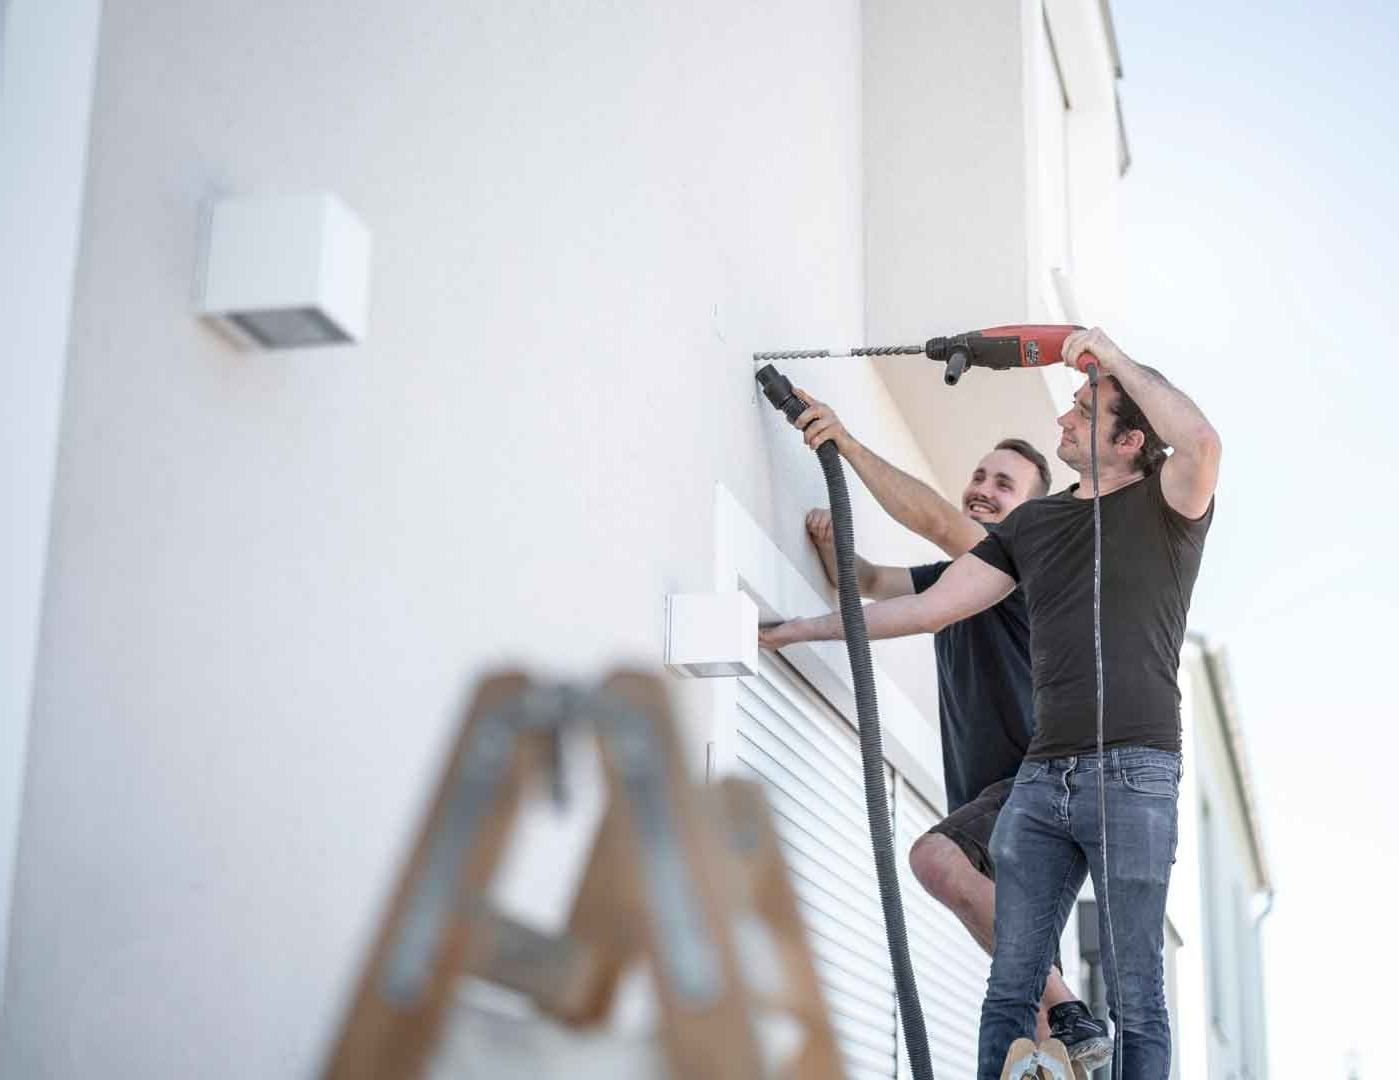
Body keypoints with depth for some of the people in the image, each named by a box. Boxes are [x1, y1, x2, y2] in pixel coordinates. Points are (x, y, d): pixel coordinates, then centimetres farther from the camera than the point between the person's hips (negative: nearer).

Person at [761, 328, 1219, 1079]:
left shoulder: (1166, 505, 2)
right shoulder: (1031, 523, 17)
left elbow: (1202, 440, -22)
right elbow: (927, 609, 16)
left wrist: (1113, 356, -11)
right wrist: (799, 629, 14)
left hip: (1133, 773, -5)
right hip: (1042, 776, 5)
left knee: (1135, 999, -1)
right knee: (1009, 990, 4)